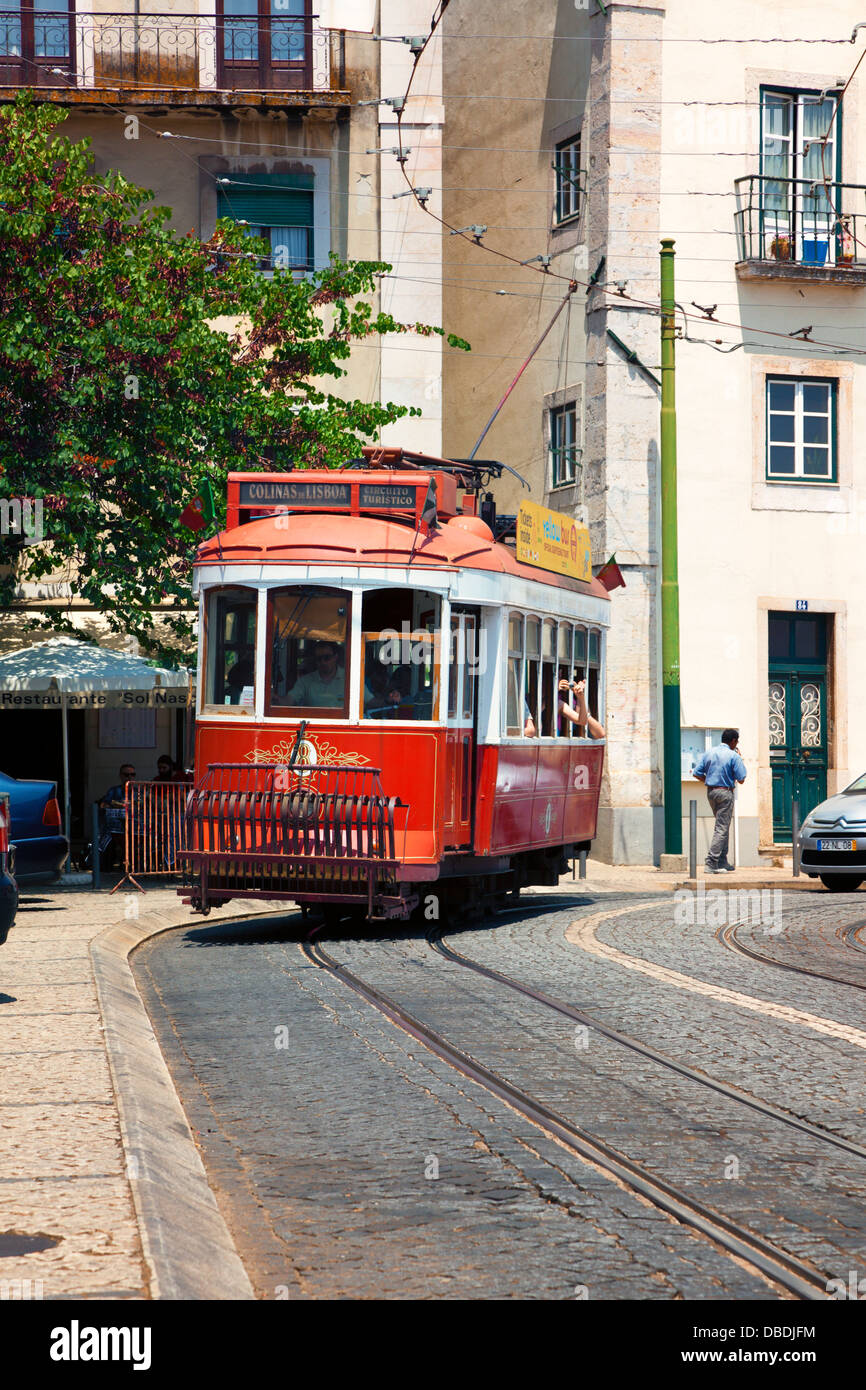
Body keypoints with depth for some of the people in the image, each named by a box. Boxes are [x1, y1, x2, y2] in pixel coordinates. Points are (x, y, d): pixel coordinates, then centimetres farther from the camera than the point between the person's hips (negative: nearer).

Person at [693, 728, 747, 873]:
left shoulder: (708, 753, 7)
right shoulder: (733, 756, -10)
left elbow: (696, 773, 4)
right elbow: (741, 779, -9)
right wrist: (740, 760, 2)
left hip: (711, 792, 6)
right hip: (725, 792, -6)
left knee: (721, 826, 19)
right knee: (722, 829, -4)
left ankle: (722, 862, 20)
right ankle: (711, 864, -12)